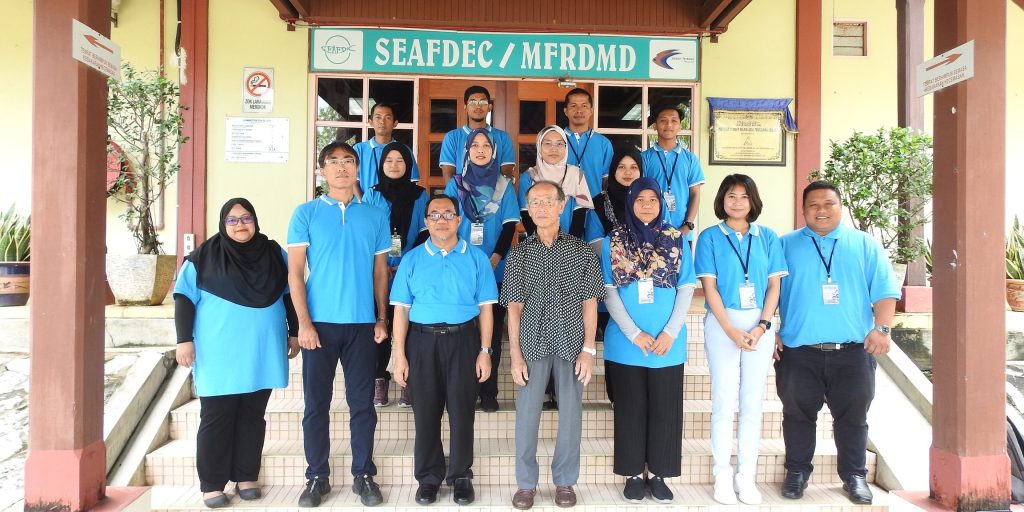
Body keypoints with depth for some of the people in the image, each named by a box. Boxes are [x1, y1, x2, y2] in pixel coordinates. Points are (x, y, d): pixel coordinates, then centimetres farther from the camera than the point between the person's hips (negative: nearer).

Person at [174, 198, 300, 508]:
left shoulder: (274, 253, 8)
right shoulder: (204, 256, 0)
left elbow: (289, 295, 13)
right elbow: (185, 299, 0)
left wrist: (294, 333, 10)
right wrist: (184, 340, -8)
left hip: (261, 353, 3)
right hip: (220, 354, -2)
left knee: (252, 416, 9)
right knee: (216, 419, 2)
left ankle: (247, 477, 20)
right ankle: (212, 484, 11)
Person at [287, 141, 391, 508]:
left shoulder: (375, 216, 8)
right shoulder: (306, 213, 3)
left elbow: (380, 272, 10)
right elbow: (295, 272, -1)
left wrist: (382, 319, 4)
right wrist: (304, 323, -9)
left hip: (362, 324, 1)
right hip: (320, 323, -1)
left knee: (362, 403, 7)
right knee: (317, 403, 6)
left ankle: (364, 475, 19)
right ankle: (317, 477, 20)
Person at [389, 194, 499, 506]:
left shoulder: (476, 258, 4)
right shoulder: (412, 259, 6)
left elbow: (485, 307, 3)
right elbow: (401, 309, 3)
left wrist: (485, 351, -3)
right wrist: (400, 355, -2)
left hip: (463, 340, -1)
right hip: (422, 340, 1)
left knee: (462, 410, 5)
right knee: (426, 410, 7)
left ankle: (460, 476, 20)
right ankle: (428, 477, 21)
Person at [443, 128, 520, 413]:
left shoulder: (504, 185, 8)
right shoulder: (455, 184, 9)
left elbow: (509, 226, 2)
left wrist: (494, 259, -11)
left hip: (495, 271, 0)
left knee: (492, 332, 3)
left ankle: (488, 391, 10)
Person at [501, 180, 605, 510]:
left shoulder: (583, 252, 4)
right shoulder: (519, 254, 5)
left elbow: (589, 304, 3)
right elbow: (514, 308, 2)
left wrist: (588, 350, -3)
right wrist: (516, 355, -3)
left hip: (571, 345, 0)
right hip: (532, 345, 0)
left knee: (571, 415, 7)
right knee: (526, 415, 3)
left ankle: (565, 482, 23)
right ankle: (526, 483, 19)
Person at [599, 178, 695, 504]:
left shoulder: (677, 240, 5)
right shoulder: (612, 242, 3)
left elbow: (686, 289, 2)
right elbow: (609, 292, -2)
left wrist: (670, 332, -9)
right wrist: (634, 334, -11)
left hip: (668, 342, 1)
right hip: (625, 341, -1)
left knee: (665, 409, 6)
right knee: (631, 408, 7)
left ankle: (658, 474, 20)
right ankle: (633, 474, 19)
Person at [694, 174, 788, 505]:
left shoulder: (768, 237, 9)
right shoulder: (710, 237, 2)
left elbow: (774, 286, 5)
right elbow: (709, 287, -3)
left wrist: (761, 327, -8)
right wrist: (732, 331, -11)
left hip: (760, 324, 2)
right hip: (723, 323, -2)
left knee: (753, 402, 5)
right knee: (724, 401, 0)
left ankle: (746, 476, 13)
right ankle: (723, 476, 8)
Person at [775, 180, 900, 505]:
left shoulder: (864, 244, 10)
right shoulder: (785, 245, 8)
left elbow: (884, 289, 3)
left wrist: (882, 327, -11)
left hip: (853, 351, 1)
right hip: (798, 351, 0)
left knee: (853, 416, 9)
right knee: (798, 415, 8)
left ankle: (854, 475, 24)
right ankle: (797, 472, 23)